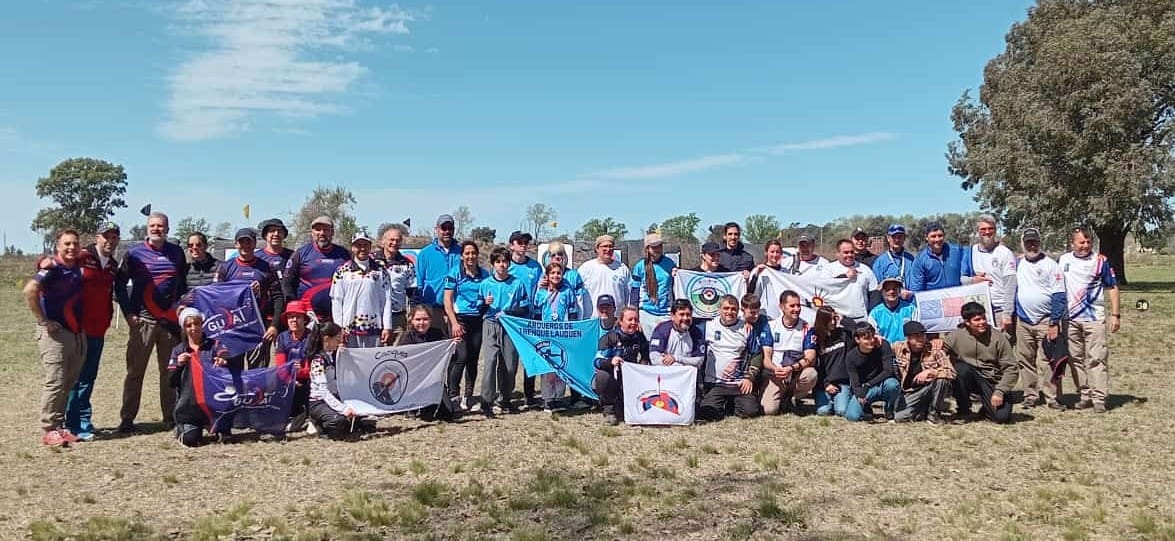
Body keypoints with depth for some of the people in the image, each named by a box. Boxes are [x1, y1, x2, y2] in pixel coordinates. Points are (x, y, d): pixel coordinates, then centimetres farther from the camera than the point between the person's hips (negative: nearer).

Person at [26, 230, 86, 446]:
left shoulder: (78, 268, 10)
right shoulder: (53, 268, -12)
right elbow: (30, 290, -27)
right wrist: (42, 321, -22)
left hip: (78, 333, 7)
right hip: (55, 333, -7)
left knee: (69, 382, 11)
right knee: (55, 382, -6)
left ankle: (60, 426, 19)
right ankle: (49, 430, 0)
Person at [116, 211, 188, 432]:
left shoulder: (176, 252, 10)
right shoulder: (135, 253, 2)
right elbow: (120, 283, 4)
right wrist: (129, 313, -3)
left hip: (171, 320, 2)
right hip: (143, 320, -2)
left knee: (170, 371, 7)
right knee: (135, 371, 0)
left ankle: (171, 417, 14)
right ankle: (127, 419, 6)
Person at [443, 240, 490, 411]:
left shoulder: (485, 274, 10)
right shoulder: (455, 274, -2)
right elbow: (447, 300, -5)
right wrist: (454, 323, -13)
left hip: (478, 320, 4)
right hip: (460, 318, -4)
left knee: (473, 359, 6)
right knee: (461, 357, -13)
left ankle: (469, 396, 16)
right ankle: (452, 396, -5)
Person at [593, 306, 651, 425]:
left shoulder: (640, 337, 2)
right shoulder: (609, 337, -12)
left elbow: (645, 359, 14)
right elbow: (597, 362, -22)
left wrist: (644, 363, -9)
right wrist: (610, 361, -42)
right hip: (610, 380, -3)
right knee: (602, 376, -36)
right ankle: (609, 410, -13)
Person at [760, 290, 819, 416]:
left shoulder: (807, 328, -1)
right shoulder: (771, 326, 0)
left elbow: (810, 358, -10)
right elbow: (765, 357, -5)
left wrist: (791, 369, -28)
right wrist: (775, 369, -27)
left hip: (796, 374, 1)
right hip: (774, 374, -1)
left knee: (811, 374, -33)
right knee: (768, 410, -22)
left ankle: (790, 398, -3)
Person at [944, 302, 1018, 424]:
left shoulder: (998, 338, -8)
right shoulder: (956, 336, -7)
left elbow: (1010, 367, -7)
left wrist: (999, 392, -14)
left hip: (993, 381, -1)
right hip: (968, 380, 1)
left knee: (1002, 417, -21)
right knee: (962, 368, -33)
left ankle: (987, 406, 19)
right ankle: (963, 411, -12)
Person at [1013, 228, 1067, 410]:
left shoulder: (1050, 265, -4)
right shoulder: (1018, 264, 12)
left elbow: (1059, 296, -8)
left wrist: (1054, 323, -14)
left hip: (1045, 321, -5)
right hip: (1023, 321, 5)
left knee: (1047, 361, -7)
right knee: (1025, 360, 6)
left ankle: (1051, 397, -2)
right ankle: (1031, 395, 14)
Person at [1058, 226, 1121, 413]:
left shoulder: (1100, 261, -1)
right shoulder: (1063, 260, 9)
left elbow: (1112, 288, 0)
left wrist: (1115, 314, -6)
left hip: (1094, 318, -4)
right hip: (1070, 319, 4)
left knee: (1097, 358, -5)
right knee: (1076, 359, 7)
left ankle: (1099, 398, -3)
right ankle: (1085, 395, 16)